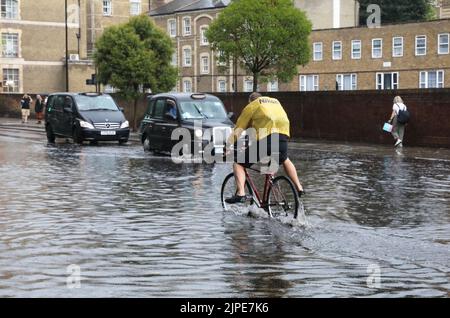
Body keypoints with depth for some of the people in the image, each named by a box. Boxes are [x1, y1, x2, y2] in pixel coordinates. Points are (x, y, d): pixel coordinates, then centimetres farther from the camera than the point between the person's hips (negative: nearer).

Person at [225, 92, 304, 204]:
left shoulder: (251, 106, 20)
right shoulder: (276, 102, 34)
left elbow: (237, 131, 15)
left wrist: (227, 147, 18)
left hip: (265, 138, -5)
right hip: (283, 135, 5)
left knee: (238, 163, 6)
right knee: (285, 159, 36)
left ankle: (240, 194, -11)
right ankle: (299, 188, 34)